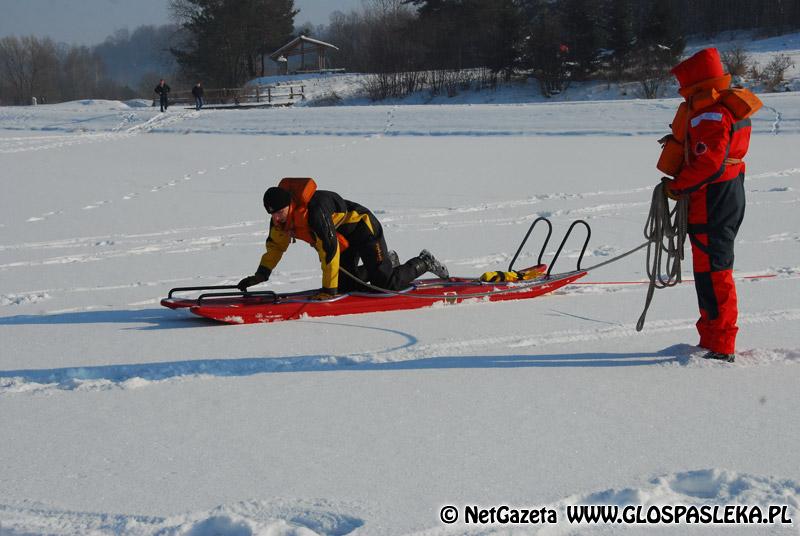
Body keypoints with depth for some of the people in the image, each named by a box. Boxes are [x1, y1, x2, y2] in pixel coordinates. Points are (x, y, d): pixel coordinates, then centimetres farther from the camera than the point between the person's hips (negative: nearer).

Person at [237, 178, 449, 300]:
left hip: (363, 229, -9)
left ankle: (424, 263, 12)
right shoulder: (280, 217, -13)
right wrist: (261, 274, -7)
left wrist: (329, 289, -35)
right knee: (346, 284, 7)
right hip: (343, 238, 9)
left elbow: (329, 250, -39)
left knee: (386, 284, -14)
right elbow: (276, 244, 3)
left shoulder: (315, 211, -40)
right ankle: (387, 261, 28)